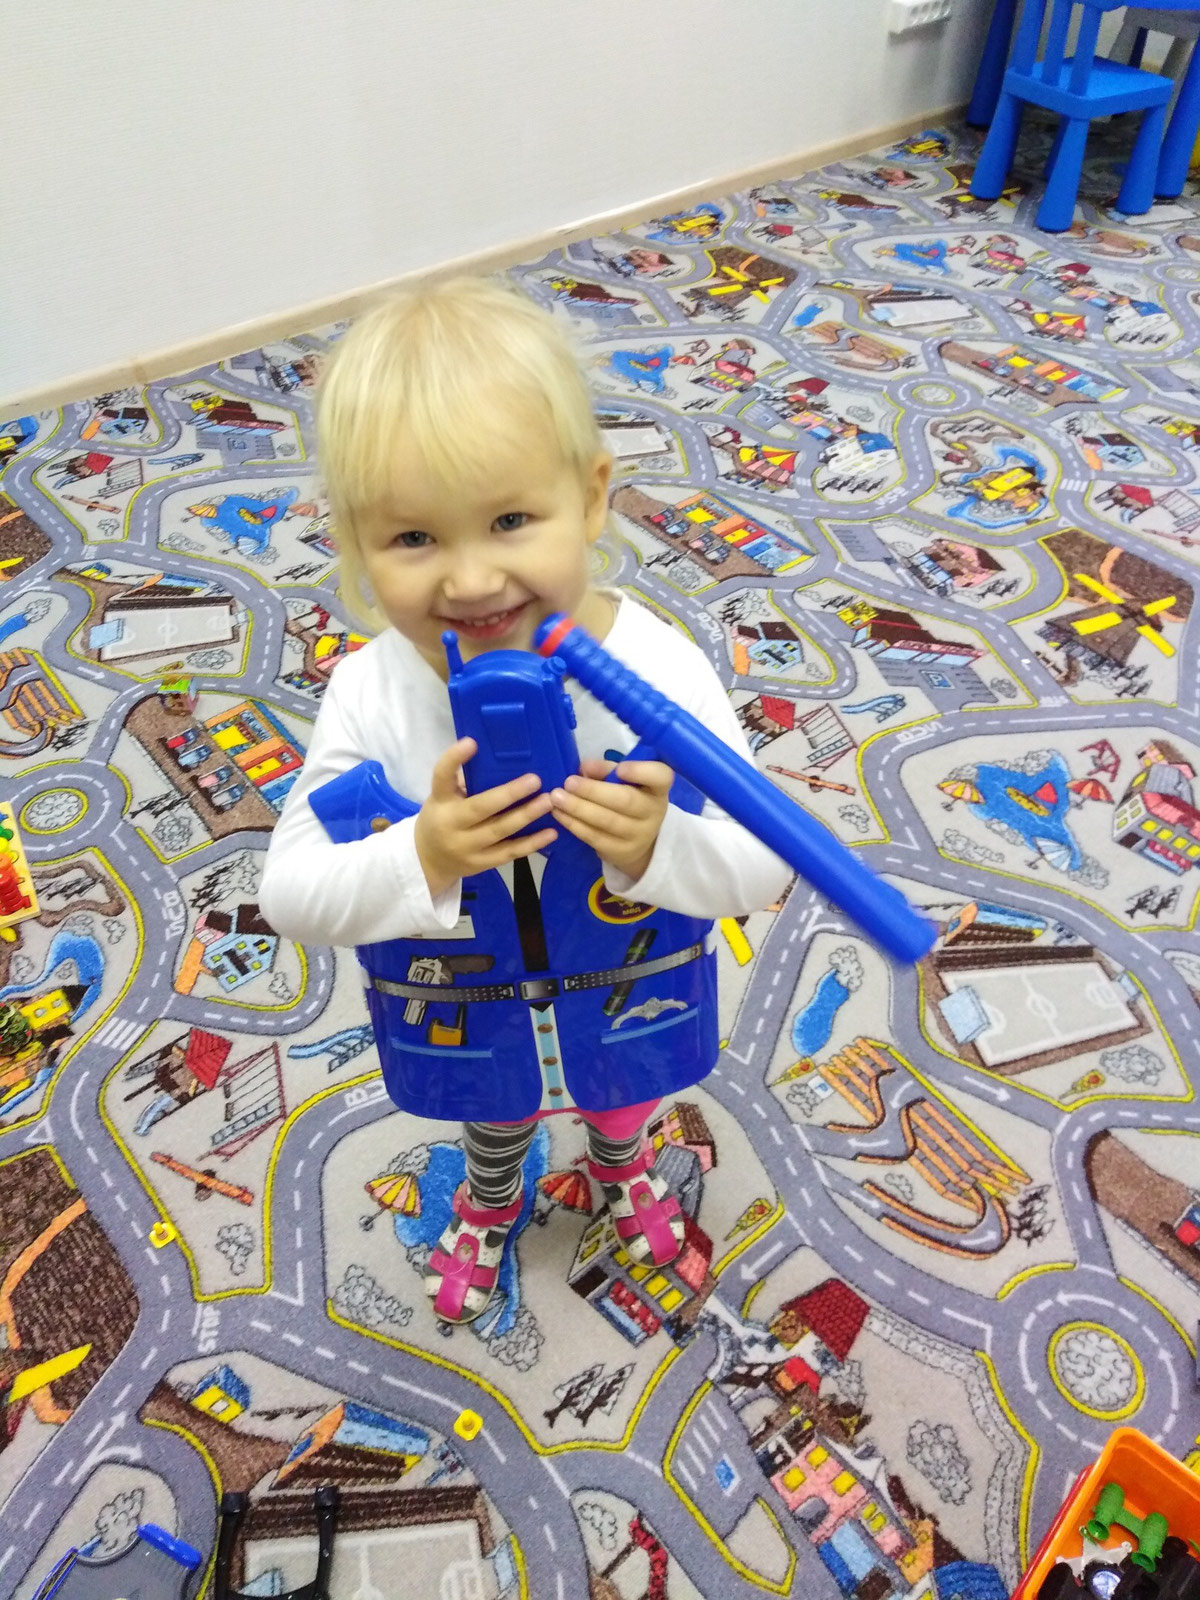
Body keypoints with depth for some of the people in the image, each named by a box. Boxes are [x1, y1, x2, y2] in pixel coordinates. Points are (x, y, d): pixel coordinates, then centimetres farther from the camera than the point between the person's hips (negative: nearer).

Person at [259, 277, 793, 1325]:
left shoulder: (661, 671, -31)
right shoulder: (368, 698, -29)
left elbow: (764, 868, -24)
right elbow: (290, 893, -22)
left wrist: (660, 848, -45)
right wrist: (419, 858, -40)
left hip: (631, 997, 0)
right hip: (466, 1022, 1)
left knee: (624, 1094, 34)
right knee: (496, 1114, 34)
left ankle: (622, 1160, 73)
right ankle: (491, 1201, 71)